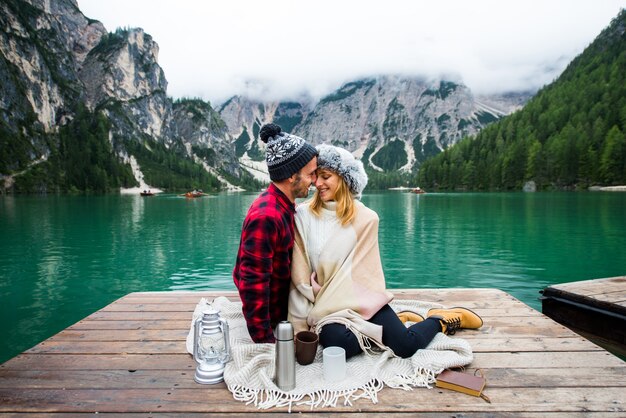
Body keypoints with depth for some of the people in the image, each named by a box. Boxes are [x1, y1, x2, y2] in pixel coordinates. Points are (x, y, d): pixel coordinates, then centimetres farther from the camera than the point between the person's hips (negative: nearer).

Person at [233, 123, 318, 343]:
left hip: (282, 310, 9)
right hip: (269, 320, -9)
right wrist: (264, 340, -22)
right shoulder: (266, 217, -30)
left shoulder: (283, 205, 1)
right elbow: (253, 284, -28)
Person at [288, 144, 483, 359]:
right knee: (340, 347, -28)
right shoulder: (303, 215, -2)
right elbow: (299, 273, -2)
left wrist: (323, 292, -5)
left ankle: (440, 320, 16)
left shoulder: (366, 218, -4)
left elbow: (357, 268, -1)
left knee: (405, 346, -19)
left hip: (361, 297, -1)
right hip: (325, 308, 2)